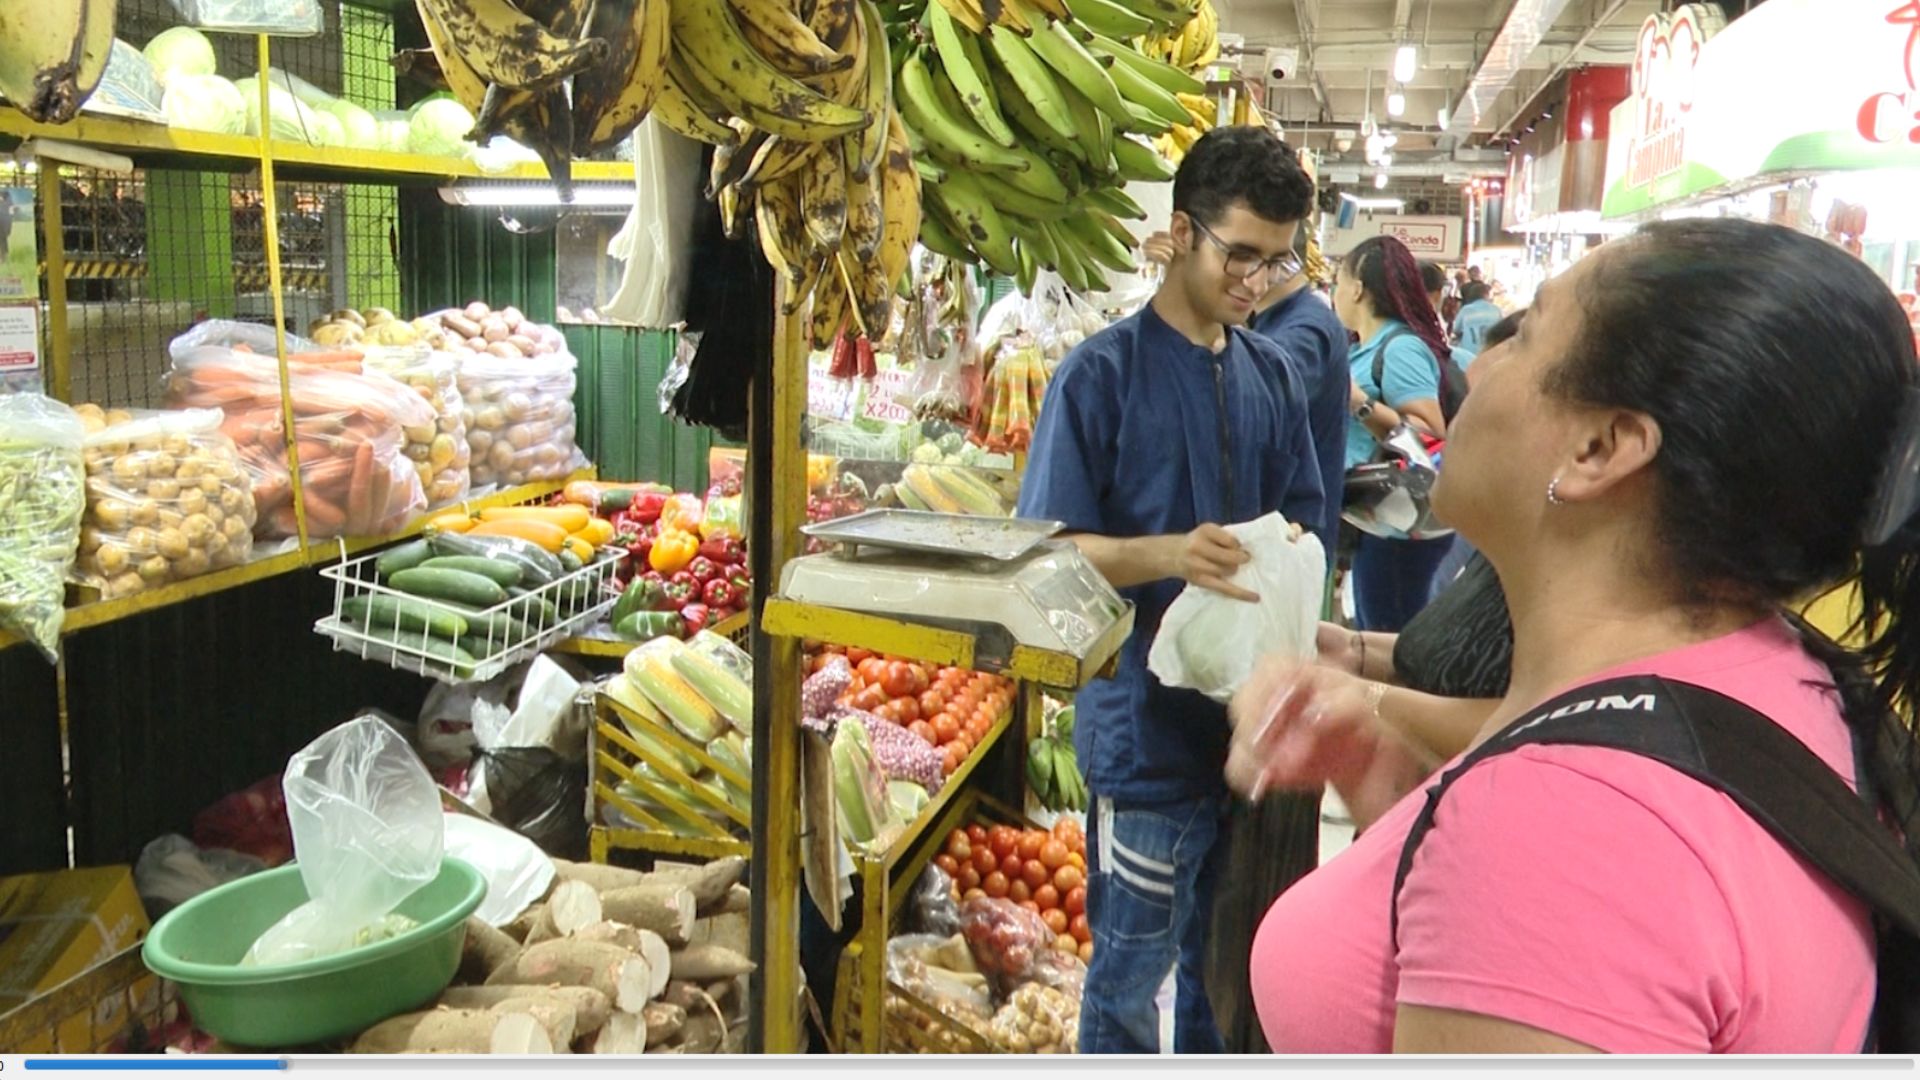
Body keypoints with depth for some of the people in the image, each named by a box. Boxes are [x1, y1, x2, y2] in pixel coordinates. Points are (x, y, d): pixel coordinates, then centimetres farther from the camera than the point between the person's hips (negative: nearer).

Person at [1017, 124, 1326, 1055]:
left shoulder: (1272, 375, 7)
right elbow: (1053, 548, -12)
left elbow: (1300, 517, 13)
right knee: (1134, 966, 8)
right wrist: (1172, 555, -29)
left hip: (1248, 713, 6)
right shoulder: (1103, 372, -10)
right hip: (1149, 724, -5)